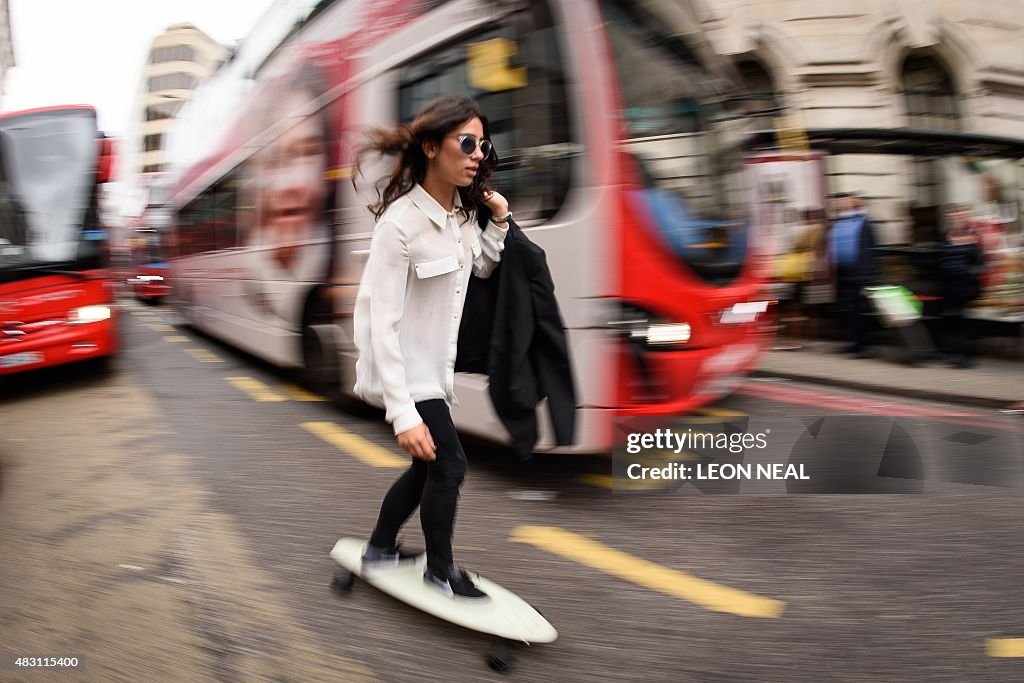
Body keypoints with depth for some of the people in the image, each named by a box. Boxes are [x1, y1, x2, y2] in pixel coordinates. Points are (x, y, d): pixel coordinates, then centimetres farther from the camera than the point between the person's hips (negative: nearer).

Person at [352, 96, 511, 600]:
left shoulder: (463, 213, 0)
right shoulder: (400, 224, -24)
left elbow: (482, 268, 19)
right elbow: (382, 325, -26)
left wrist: (499, 222, 0)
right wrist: (402, 414, -30)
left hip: (434, 367, 9)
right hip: (402, 370, -8)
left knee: (429, 465, 17)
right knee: (448, 463, -5)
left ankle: (380, 550, 37)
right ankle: (441, 572, 17)